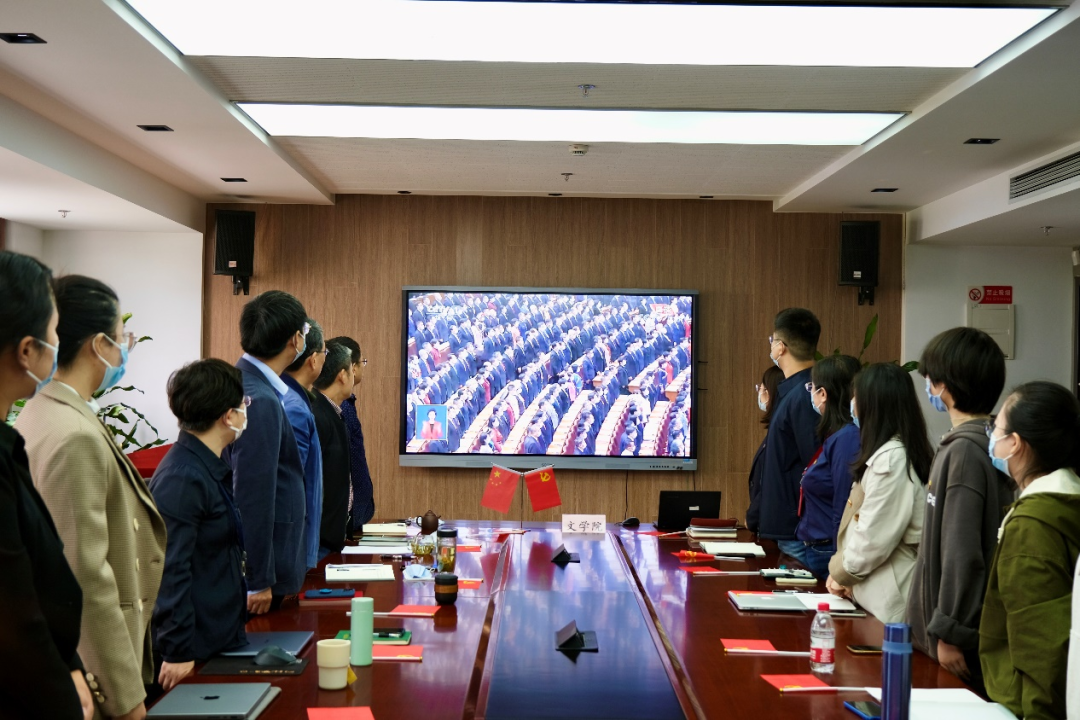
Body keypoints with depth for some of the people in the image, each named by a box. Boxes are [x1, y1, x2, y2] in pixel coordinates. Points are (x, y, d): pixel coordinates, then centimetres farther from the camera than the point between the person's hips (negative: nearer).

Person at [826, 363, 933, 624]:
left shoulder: (891, 458, -19)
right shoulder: (904, 452, 12)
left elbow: (873, 538, -19)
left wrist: (840, 572, -3)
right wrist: (841, 570, 3)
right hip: (877, 593, 9)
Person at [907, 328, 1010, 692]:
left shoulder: (966, 450, -20)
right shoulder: (982, 444, 8)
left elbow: (963, 553, -22)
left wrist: (950, 633, -18)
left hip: (960, 637, -8)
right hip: (957, 625, 8)